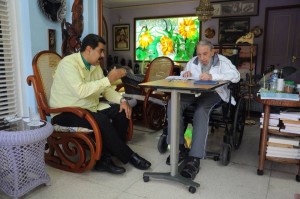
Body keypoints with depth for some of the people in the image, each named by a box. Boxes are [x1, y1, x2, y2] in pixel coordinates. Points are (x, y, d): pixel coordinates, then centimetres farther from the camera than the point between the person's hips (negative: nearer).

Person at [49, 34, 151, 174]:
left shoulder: (95, 65, 7)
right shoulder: (68, 63, -19)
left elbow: (105, 89, 11)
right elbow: (80, 91, -33)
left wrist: (122, 100, -8)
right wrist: (108, 79, -30)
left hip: (90, 108, 9)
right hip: (66, 112, -8)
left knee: (121, 111, -8)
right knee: (102, 120, -32)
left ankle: (106, 157, -10)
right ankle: (128, 156, -11)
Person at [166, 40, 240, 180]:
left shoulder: (222, 61, 2)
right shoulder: (193, 61, 16)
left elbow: (236, 76, -15)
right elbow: (182, 77, 21)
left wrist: (212, 76, -27)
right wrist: (185, 74, -5)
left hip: (213, 92, -4)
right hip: (193, 92, 4)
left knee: (201, 111, -37)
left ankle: (194, 159, -36)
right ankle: (179, 147, -20)